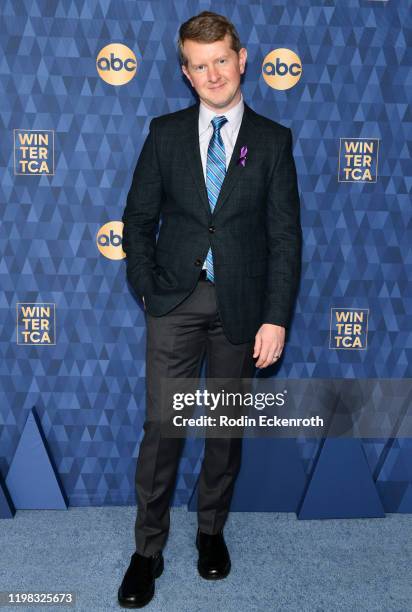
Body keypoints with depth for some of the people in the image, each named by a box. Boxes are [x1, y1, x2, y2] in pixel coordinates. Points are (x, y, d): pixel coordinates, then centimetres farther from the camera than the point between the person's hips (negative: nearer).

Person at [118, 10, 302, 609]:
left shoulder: (273, 140, 1)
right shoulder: (165, 132, 4)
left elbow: (285, 237, -3)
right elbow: (138, 218, 7)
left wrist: (276, 318, -9)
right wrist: (146, 288, -3)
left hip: (241, 305, 0)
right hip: (175, 301, 0)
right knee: (161, 427, 2)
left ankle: (212, 531, 34)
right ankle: (148, 550, 19)